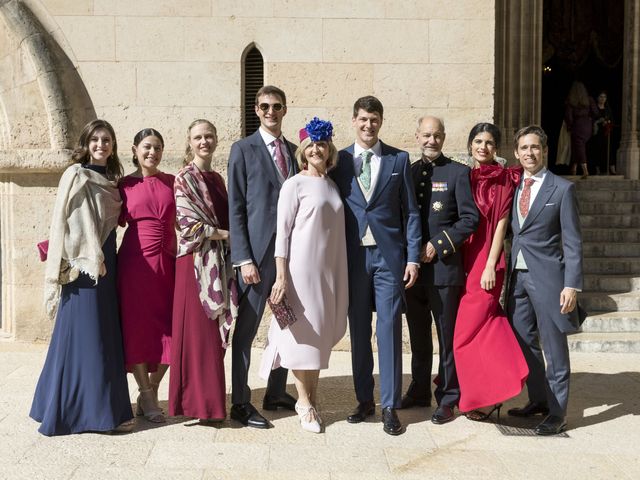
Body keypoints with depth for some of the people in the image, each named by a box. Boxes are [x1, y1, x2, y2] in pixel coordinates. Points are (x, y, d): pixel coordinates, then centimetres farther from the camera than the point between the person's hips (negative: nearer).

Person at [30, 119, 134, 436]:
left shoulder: (110, 179, 16)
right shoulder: (76, 175, -5)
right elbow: (63, 221, -12)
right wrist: (77, 262, -19)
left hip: (105, 264, 8)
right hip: (83, 265, -7)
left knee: (106, 334, 10)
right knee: (86, 334, -5)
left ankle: (105, 406, 20)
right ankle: (87, 410, 2)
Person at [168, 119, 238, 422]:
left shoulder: (217, 179, 16)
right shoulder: (184, 179, -5)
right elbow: (190, 225, -12)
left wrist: (228, 235, 5)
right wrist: (227, 235, -9)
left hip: (219, 263, 7)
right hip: (196, 262, -7)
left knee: (216, 332, 8)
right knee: (199, 332, -5)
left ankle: (211, 397, 17)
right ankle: (201, 404, 2)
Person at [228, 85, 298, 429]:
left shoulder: (294, 150, 14)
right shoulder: (243, 149, -1)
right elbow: (235, 208, -6)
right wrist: (243, 258, -13)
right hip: (258, 251, -6)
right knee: (246, 329, 1)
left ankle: (276, 393, 27)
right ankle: (241, 403, 12)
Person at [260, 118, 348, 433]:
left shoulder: (333, 185, 12)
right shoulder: (294, 185, -4)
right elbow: (282, 232, -7)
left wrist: (339, 273, 11)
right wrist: (281, 277, -13)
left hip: (330, 270, 6)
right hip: (302, 268, -5)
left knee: (322, 332, 10)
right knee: (303, 331, -1)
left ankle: (311, 397, 21)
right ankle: (305, 402, 11)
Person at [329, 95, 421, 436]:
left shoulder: (399, 160, 5)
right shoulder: (339, 161, 7)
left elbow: (410, 212, 5)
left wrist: (412, 257, -2)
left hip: (389, 255, -1)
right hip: (353, 257, 2)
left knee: (389, 330, -2)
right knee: (359, 331, 8)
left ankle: (389, 406, 7)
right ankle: (365, 400, 21)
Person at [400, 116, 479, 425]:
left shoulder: (458, 173, -2)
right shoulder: (407, 172, 12)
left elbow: (470, 219, -8)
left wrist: (438, 245, -14)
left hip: (444, 267, -5)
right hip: (412, 267, 5)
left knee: (447, 336, 3)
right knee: (418, 336, 15)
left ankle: (447, 399, 13)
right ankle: (419, 391, 27)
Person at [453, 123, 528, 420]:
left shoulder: (504, 179, -5)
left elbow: (501, 224, -9)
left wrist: (490, 266, -14)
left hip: (486, 262, -6)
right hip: (465, 259, 6)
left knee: (470, 331, -6)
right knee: (486, 325, 13)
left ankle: (485, 396, 6)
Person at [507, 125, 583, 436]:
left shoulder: (562, 189, -4)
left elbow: (572, 241, -7)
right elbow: (512, 232, 12)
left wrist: (572, 285, -13)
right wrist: (507, 272, 4)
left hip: (547, 275, -5)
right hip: (518, 274, 5)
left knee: (554, 347, 2)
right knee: (525, 342, 13)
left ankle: (557, 412, 11)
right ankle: (538, 400, 29)